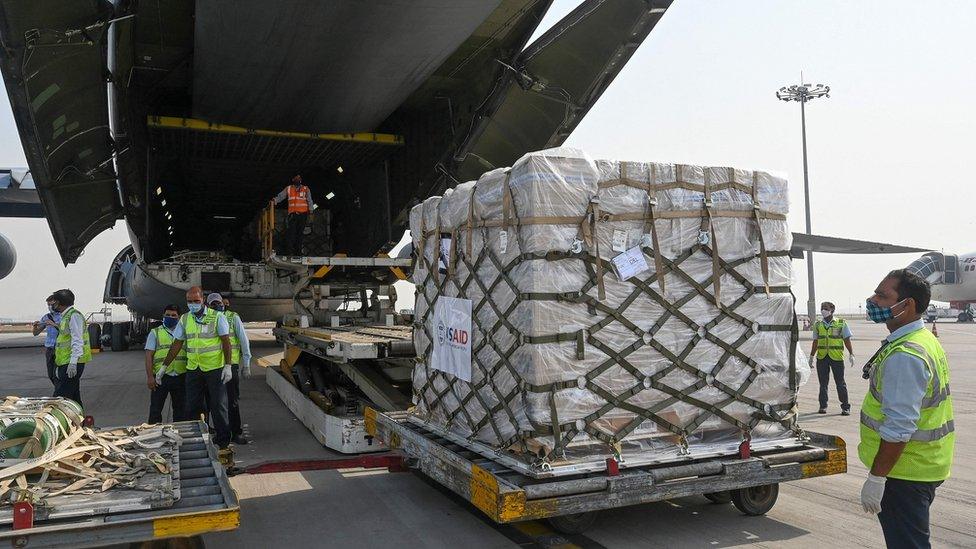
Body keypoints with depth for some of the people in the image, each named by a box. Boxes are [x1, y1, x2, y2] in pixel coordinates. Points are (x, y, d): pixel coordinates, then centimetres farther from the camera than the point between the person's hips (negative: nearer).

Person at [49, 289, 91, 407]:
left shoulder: (74, 315, -11)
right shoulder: (66, 316, 21)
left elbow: (77, 341, -20)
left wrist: (73, 362, -26)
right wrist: (59, 366, 25)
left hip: (72, 363, -10)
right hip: (66, 363, 10)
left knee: (60, 397, -14)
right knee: (74, 396, 11)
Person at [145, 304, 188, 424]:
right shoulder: (155, 333, 6)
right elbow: (149, 356, 0)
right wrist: (150, 377, -9)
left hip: (180, 377, 3)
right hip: (160, 377, -2)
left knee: (180, 409, 9)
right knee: (155, 409, 1)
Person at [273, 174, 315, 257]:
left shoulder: (306, 189, 11)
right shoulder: (288, 189, 12)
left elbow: (310, 201, 7)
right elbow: (280, 196, 4)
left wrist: (310, 213, -1)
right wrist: (274, 201, -16)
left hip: (303, 214, 1)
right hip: (292, 214, -1)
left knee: (300, 234, 4)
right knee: (290, 232, -12)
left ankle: (298, 252, 9)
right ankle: (289, 252, -14)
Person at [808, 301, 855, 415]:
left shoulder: (841, 323, 3)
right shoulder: (818, 325, 11)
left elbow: (847, 340, 5)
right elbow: (815, 342, 17)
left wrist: (851, 354, -2)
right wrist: (811, 357, 17)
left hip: (837, 357, -3)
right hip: (821, 358, 3)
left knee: (840, 383, 1)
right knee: (823, 383, 7)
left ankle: (845, 407, 9)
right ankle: (823, 406, 15)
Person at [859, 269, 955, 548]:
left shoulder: (904, 356, -25)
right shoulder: (926, 340, 10)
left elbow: (899, 426, -28)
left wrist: (875, 478, -23)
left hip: (904, 470, -10)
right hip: (925, 467, 10)